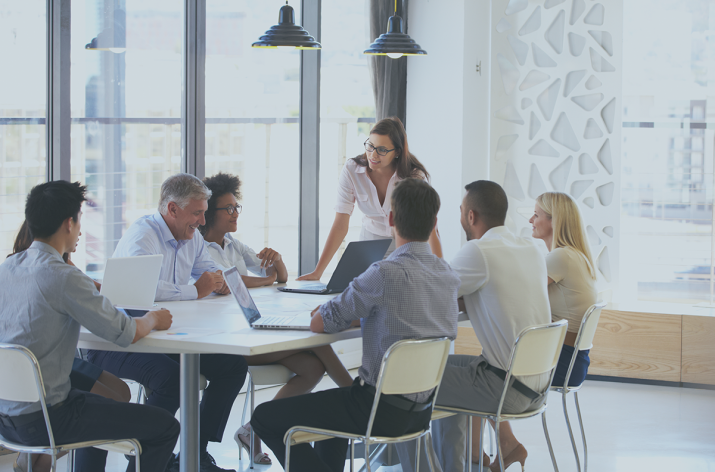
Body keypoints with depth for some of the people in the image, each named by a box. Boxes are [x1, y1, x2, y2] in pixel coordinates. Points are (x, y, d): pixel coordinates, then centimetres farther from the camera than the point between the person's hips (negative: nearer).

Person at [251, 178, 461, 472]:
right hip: (423, 411, 8)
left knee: (266, 418, 3)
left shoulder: (385, 274, -22)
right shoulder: (448, 274, 2)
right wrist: (360, 314, 13)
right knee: (332, 403, 37)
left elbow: (318, 323, -13)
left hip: (383, 411, -8)